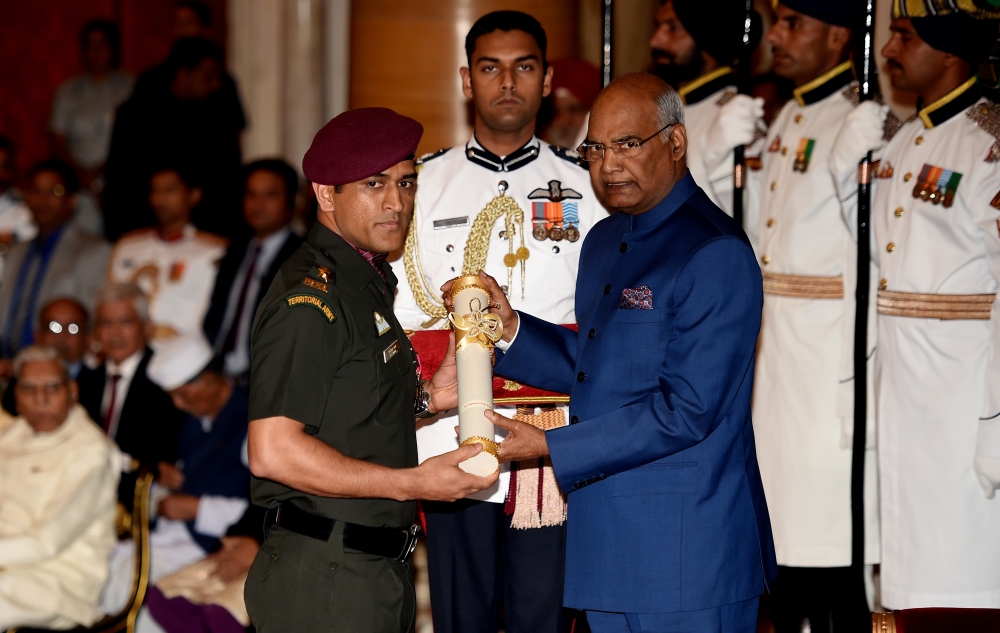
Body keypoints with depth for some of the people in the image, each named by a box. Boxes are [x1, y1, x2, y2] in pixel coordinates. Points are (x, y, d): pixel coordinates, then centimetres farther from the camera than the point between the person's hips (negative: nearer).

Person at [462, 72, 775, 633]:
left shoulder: (715, 254, -16)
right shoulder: (605, 241, 15)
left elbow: (686, 410, -21)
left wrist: (550, 446, -18)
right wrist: (510, 325, 5)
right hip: (611, 541, 9)